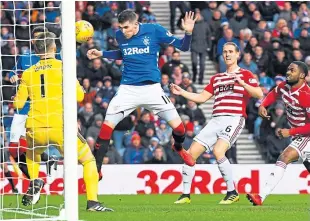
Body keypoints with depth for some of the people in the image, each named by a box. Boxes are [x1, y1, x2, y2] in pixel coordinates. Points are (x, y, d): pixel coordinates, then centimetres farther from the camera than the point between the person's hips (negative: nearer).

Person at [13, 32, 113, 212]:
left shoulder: (28, 73, 10)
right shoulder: (62, 67, 2)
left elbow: (18, 103, 13)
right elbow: (79, 95, -1)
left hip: (35, 129, 3)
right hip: (59, 127, -3)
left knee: (32, 155, 36)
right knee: (89, 159, 10)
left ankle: (34, 183, 9)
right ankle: (93, 202, -7)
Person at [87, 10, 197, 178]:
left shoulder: (154, 31, -10)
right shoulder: (119, 35, 1)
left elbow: (182, 47, -5)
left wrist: (188, 32, -23)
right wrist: (101, 54, 12)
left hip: (151, 88, -2)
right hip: (128, 89, 2)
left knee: (177, 126, -5)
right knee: (107, 126, -8)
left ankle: (178, 148, 31)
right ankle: (96, 169, 1)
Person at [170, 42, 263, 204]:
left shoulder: (245, 74, 5)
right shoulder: (216, 78, 24)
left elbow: (259, 94, -9)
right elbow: (202, 98, 25)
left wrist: (243, 84, -25)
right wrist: (181, 92, 14)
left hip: (234, 119, -7)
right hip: (216, 120, 7)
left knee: (218, 151, -28)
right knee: (191, 153, -2)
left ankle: (232, 193, -16)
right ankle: (186, 195, 8)